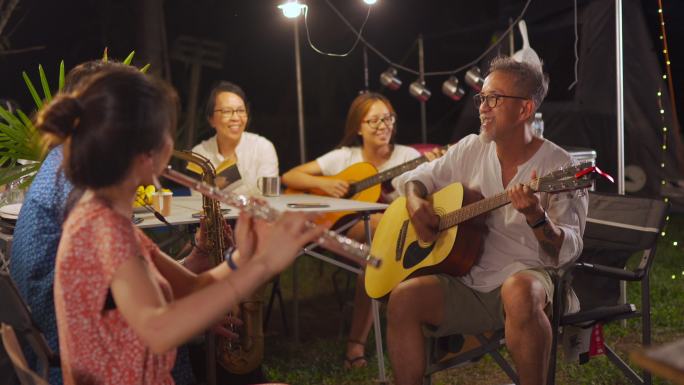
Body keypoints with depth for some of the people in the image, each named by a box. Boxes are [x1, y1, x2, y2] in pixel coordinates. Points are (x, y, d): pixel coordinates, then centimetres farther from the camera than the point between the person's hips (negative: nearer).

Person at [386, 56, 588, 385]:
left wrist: (537, 218, -31)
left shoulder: (559, 166, -5)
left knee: (519, 292, -39)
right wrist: (415, 203, -1)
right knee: (403, 298, -23)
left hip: (524, 278, -4)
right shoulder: (470, 150, 10)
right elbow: (416, 178, 23)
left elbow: (567, 252, -10)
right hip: (465, 283, 4)